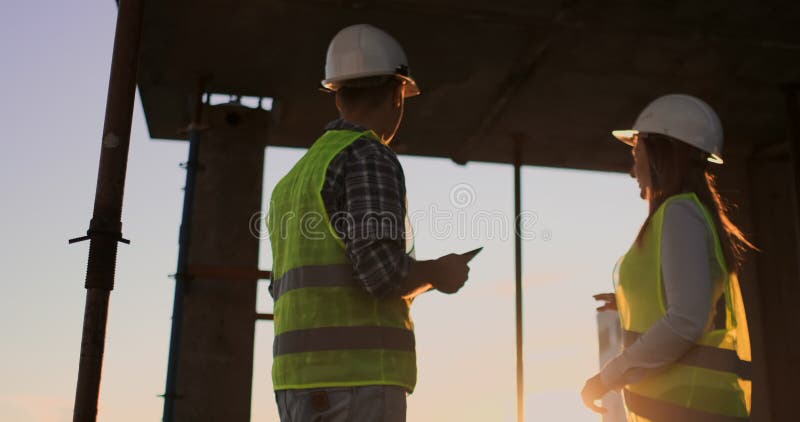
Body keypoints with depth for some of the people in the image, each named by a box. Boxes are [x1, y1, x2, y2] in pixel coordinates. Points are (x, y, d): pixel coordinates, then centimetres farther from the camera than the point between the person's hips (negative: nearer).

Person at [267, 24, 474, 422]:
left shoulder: (295, 179, 22)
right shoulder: (369, 158, -7)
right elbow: (382, 270, -19)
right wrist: (439, 273, 3)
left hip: (302, 380, 9)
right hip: (356, 378, -9)